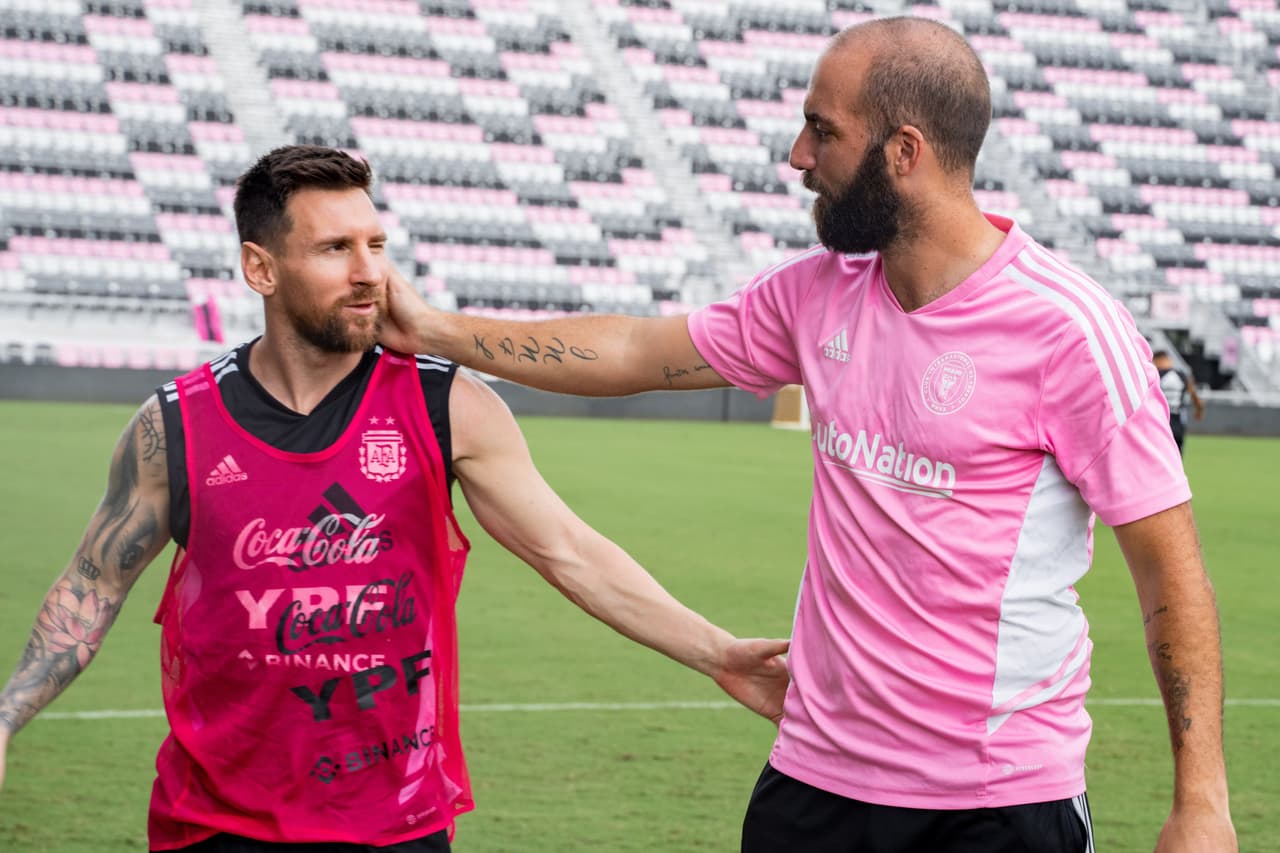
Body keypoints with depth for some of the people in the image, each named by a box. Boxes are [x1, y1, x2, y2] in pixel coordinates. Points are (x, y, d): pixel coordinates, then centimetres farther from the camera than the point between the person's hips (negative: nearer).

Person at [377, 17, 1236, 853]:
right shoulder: (818, 293, 5)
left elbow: (1172, 568, -12)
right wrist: (436, 329, 17)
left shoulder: (1067, 327, -14)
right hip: (814, 773, 5)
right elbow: (639, 352, 17)